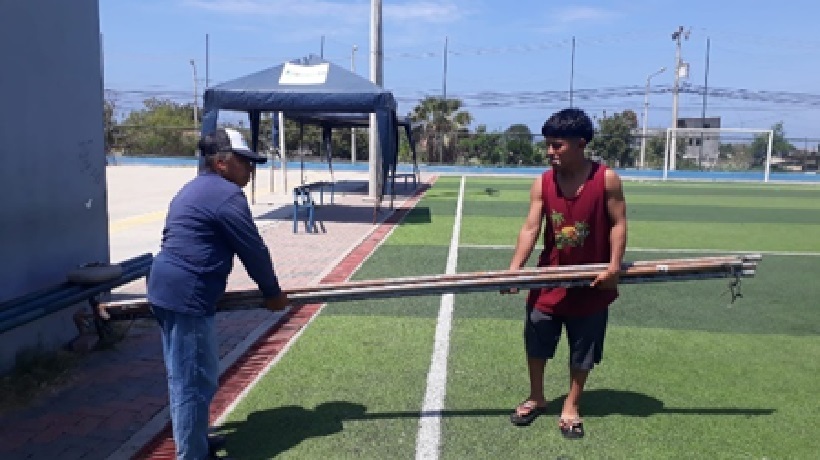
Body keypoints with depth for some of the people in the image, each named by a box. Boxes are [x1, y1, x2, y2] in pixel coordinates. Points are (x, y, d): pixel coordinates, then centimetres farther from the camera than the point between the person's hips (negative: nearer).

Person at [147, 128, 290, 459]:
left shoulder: (193, 189, 20)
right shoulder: (226, 194, -12)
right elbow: (253, 250, -9)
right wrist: (272, 292, 3)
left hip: (166, 288, 11)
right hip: (186, 295, -11)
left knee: (184, 376, 21)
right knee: (195, 380, -2)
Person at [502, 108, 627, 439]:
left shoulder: (606, 179, -11)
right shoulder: (542, 184, -7)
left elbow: (618, 223, -8)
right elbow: (530, 229, -11)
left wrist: (614, 266, -18)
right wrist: (514, 269, -21)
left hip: (591, 282, -2)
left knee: (583, 351, 11)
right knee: (535, 343, 12)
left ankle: (570, 408, 30)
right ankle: (536, 398, 35)